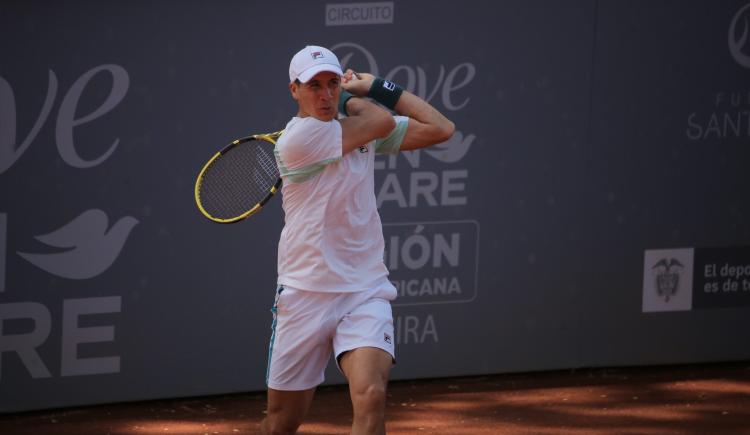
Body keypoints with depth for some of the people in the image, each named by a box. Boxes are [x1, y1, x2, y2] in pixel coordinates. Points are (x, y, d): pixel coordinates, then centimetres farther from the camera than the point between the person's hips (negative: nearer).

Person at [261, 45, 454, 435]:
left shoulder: (363, 126, 7)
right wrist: (354, 97, 10)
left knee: (371, 396, -25)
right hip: (305, 296, -3)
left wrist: (378, 87, 7)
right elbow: (383, 122, -10)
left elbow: (440, 129, 4)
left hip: (366, 293, 3)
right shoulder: (297, 138, -12)